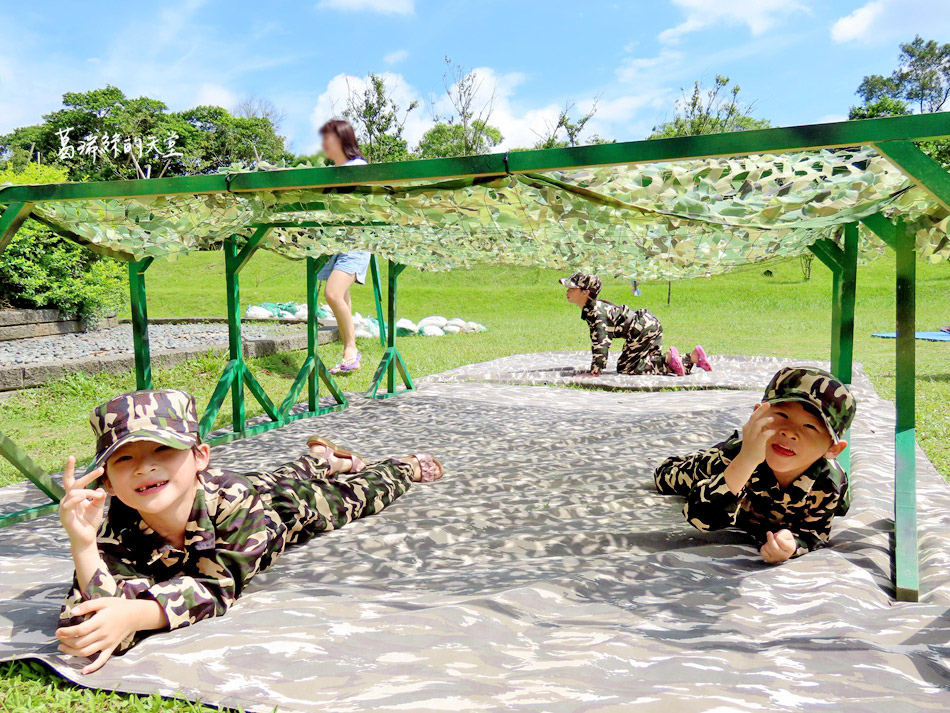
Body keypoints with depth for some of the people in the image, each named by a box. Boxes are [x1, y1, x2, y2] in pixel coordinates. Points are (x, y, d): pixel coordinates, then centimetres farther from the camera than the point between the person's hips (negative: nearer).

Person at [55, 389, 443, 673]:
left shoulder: (232, 499, -49)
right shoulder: (114, 535, -43)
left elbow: (216, 588, -47)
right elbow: (86, 638, -50)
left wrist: (135, 614, -65)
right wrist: (82, 545, -66)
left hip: (283, 505, -2)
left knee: (349, 496, 29)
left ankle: (408, 465, 58)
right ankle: (321, 459, 65)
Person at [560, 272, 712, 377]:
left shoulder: (596, 312, -22)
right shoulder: (589, 309, 9)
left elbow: (601, 342, -29)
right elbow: (596, 339, 20)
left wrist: (595, 372, -29)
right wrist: (596, 364, 20)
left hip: (643, 329, -10)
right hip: (649, 325, 10)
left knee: (624, 368, -8)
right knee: (653, 362, 20)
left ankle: (669, 357, -11)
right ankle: (694, 356, 14)